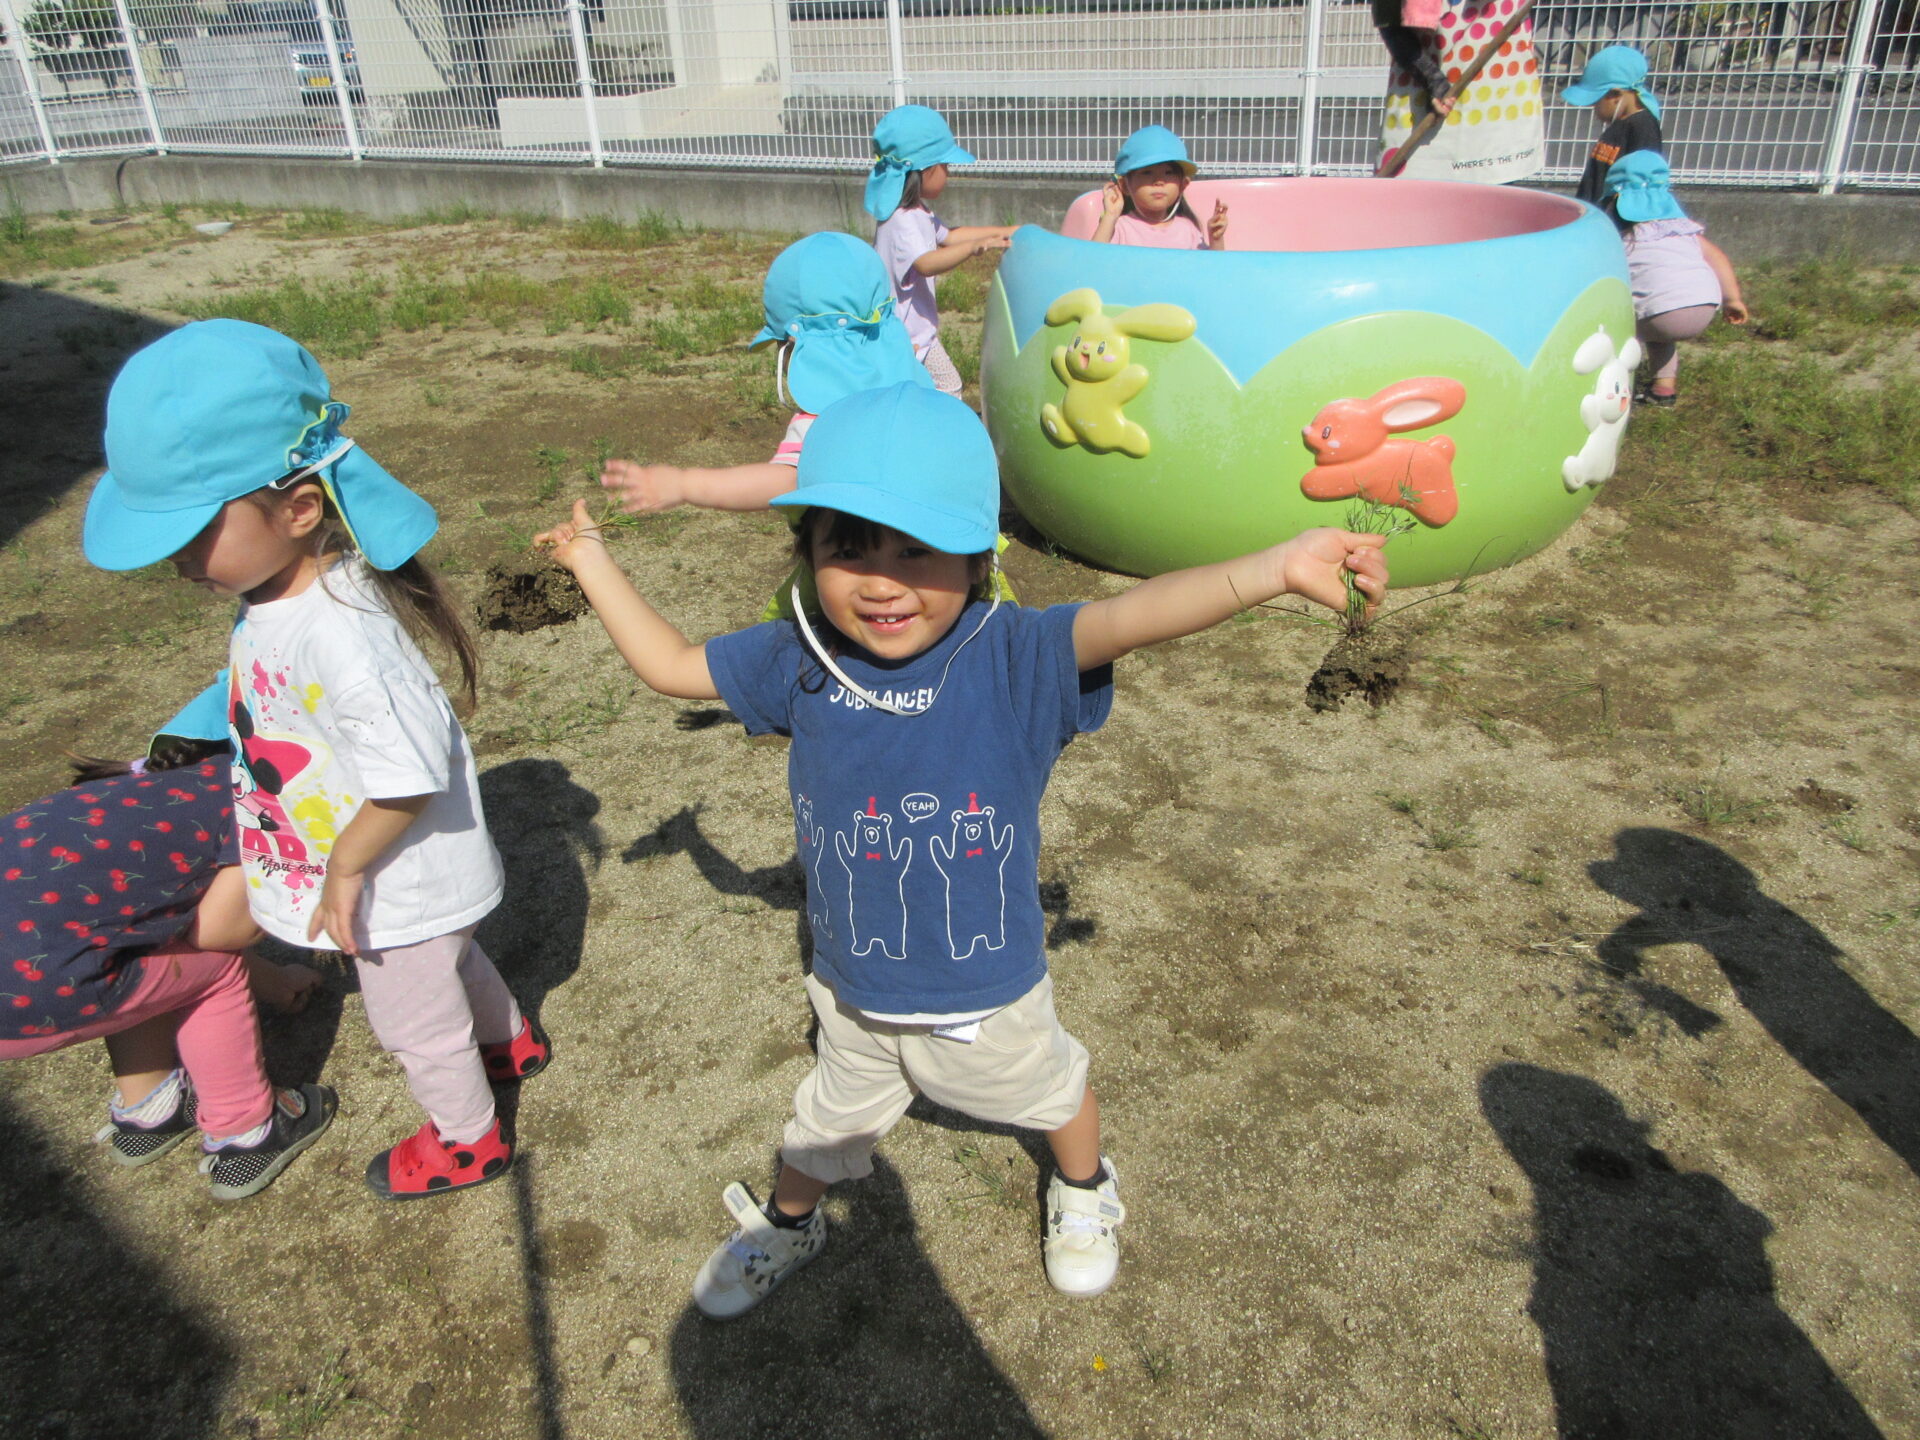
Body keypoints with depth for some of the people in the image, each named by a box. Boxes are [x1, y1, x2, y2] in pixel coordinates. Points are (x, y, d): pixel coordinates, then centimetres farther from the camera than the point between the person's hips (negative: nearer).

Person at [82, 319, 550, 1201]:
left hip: (397, 891, -8)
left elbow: (409, 779, -35)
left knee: (413, 1021, 18)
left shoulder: (340, 634, -40)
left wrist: (344, 870, -21)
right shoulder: (281, 589, -9)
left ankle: (466, 1138, 46)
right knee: (451, 963, 34)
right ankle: (509, 1042, 62)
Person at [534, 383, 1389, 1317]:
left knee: (1046, 1089, 29)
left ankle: (1084, 1194, 62)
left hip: (986, 992, -2)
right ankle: (785, 1225, 61)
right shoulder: (799, 659, -16)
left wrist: (1278, 568, -59)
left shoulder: (1014, 657, -28)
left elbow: (1132, 615, -45)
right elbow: (669, 664, 0)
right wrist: (592, 562, 3)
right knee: (832, 1117, 30)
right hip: (853, 993, 3)